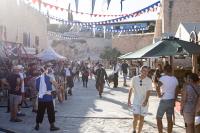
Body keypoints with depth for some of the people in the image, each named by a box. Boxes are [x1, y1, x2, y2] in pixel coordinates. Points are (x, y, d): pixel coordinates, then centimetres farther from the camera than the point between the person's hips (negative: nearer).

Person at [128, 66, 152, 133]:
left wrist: (146, 100, -31)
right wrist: (129, 99, 5)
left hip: (144, 102, 0)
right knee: (136, 118, -9)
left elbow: (148, 91, -15)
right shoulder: (134, 78, -6)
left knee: (141, 118, 8)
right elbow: (131, 89, 5)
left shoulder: (149, 80, -9)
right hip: (136, 101, 0)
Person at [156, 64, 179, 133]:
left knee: (158, 118, 6)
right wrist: (174, 101, 18)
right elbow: (176, 92, 11)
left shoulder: (163, 78, -15)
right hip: (172, 101, 6)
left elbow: (157, 87, -30)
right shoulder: (175, 79, 6)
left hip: (164, 101, -6)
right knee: (169, 119, 13)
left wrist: (159, 95, -14)